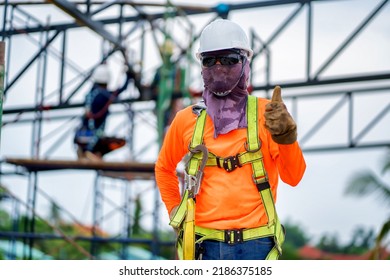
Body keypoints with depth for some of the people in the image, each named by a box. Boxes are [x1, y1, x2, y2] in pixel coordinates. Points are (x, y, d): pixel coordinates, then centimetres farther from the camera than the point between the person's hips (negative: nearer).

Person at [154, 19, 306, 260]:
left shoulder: (266, 113, -1)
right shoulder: (187, 120, 6)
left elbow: (293, 176, -10)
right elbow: (164, 168, 24)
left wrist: (286, 136, -27)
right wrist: (176, 211, 13)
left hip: (254, 245, -2)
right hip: (203, 246, 2)